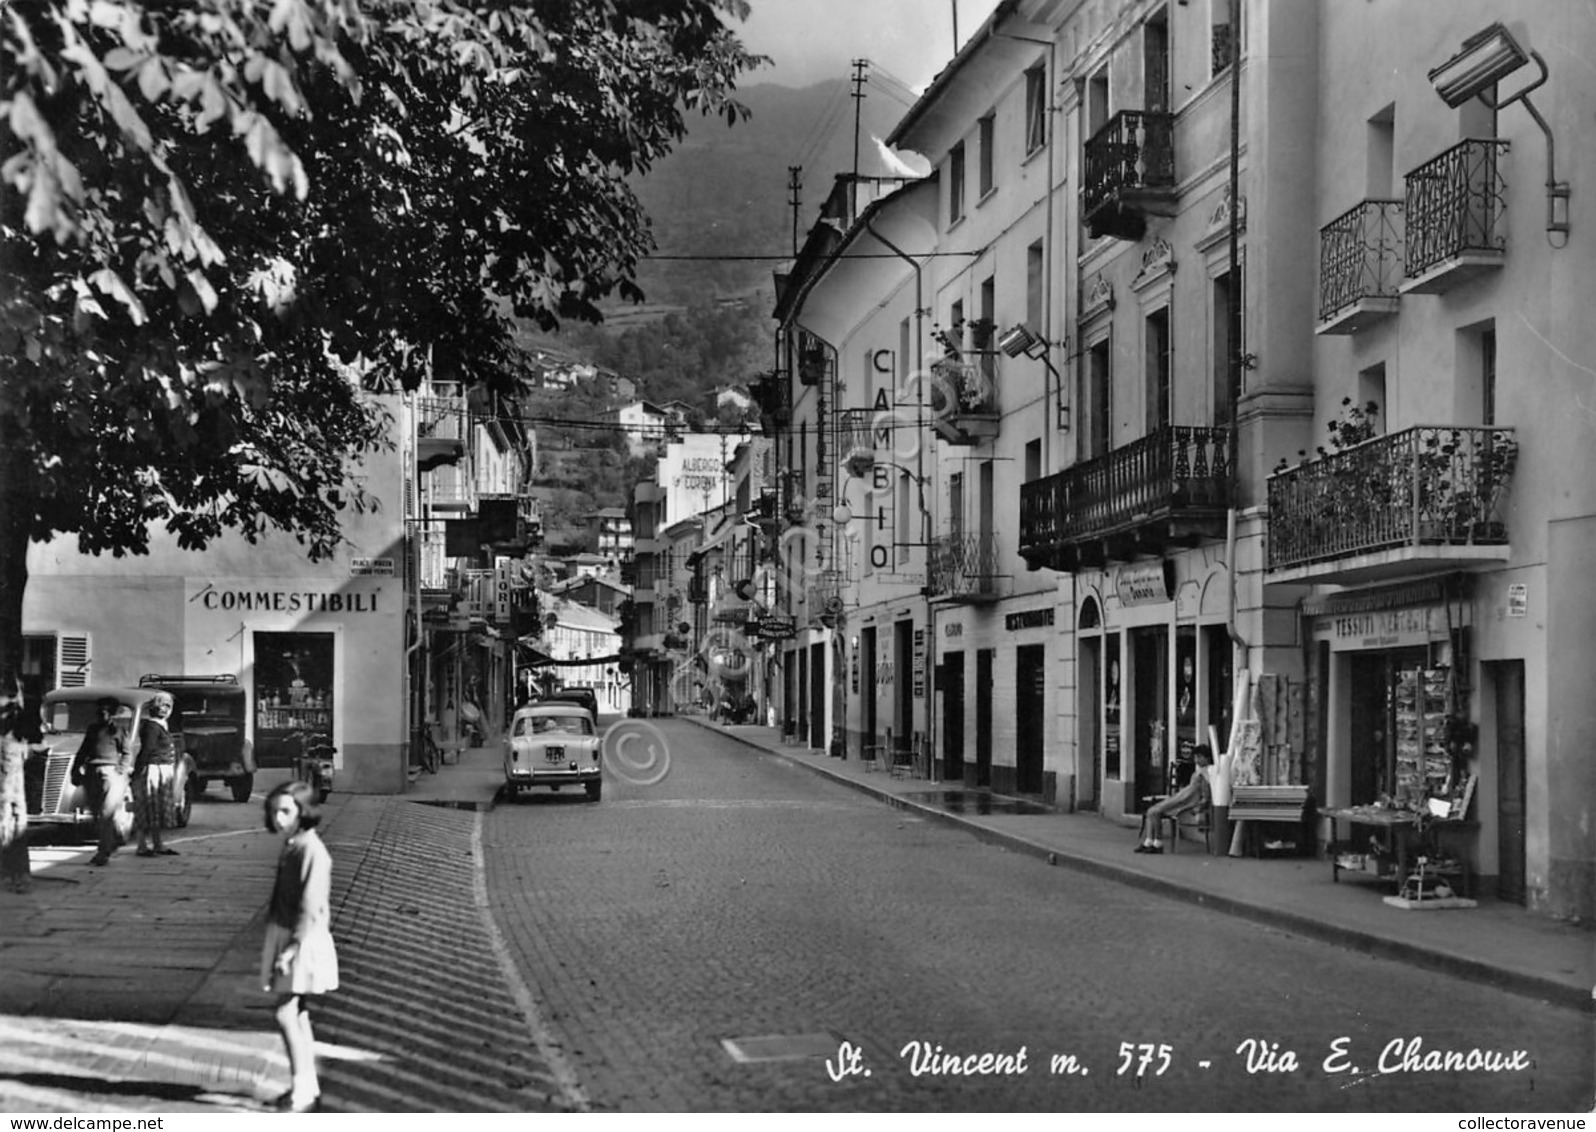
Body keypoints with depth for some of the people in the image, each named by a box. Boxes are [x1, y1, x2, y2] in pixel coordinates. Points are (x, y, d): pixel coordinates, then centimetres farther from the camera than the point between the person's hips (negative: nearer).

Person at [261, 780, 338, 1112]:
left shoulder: (311, 850, -17)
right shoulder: (289, 847, 10)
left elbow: (311, 906, -21)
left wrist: (293, 946, -23)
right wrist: (279, 945, 17)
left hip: (304, 941, -9)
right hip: (284, 936, 9)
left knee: (287, 1015, -11)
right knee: (297, 1015, 14)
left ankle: (303, 1090, -8)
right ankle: (307, 1088, 22)